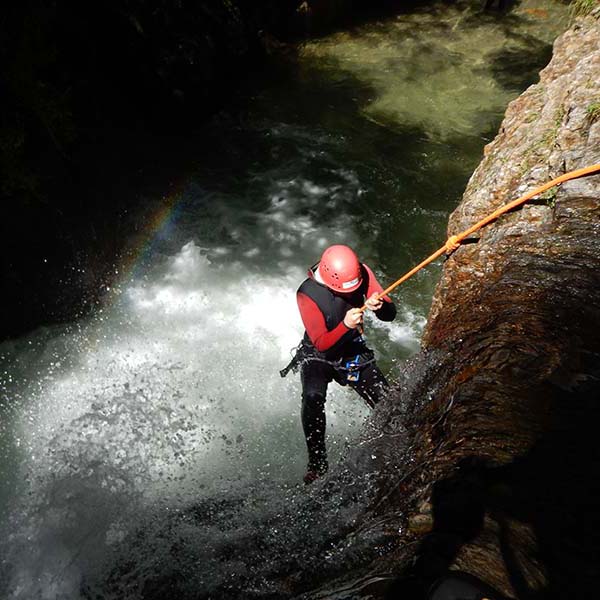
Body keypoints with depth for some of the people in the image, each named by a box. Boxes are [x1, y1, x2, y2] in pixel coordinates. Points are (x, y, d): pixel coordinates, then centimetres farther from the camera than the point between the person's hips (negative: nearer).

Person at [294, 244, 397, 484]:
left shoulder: (362, 273, -15)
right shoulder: (307, 294, -26)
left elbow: (390, 314, -12)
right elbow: (321, 343, -28)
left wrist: (379, 306, -36)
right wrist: (345, 325, -46)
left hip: (355, 353, 3)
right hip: (318, 356, -3)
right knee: (313, 397, -32)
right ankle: (317, 462, -15)